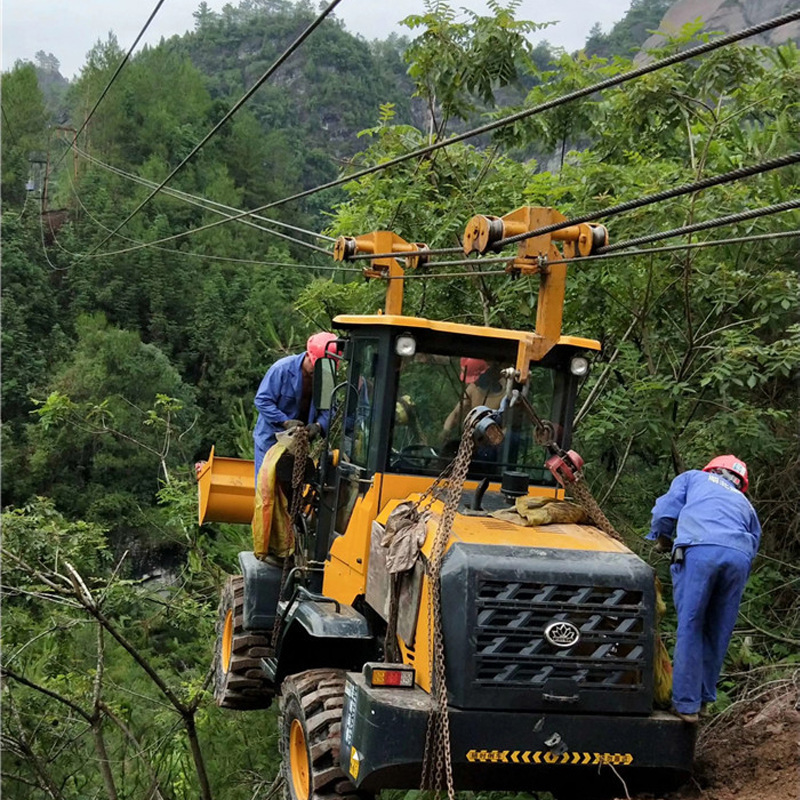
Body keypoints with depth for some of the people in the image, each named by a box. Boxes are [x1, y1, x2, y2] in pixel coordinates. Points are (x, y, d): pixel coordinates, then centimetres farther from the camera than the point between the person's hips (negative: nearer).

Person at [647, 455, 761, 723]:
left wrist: (662, 542, 34)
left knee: (690, 627, 1)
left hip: (699, 550, -3)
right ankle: (704, 698, 23)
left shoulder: (693, 478, 30)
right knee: (719, 632, 15)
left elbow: (665, 512, 16)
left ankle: (686, 704, 0)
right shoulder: (745, 504, 37)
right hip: (739, 557, 4)